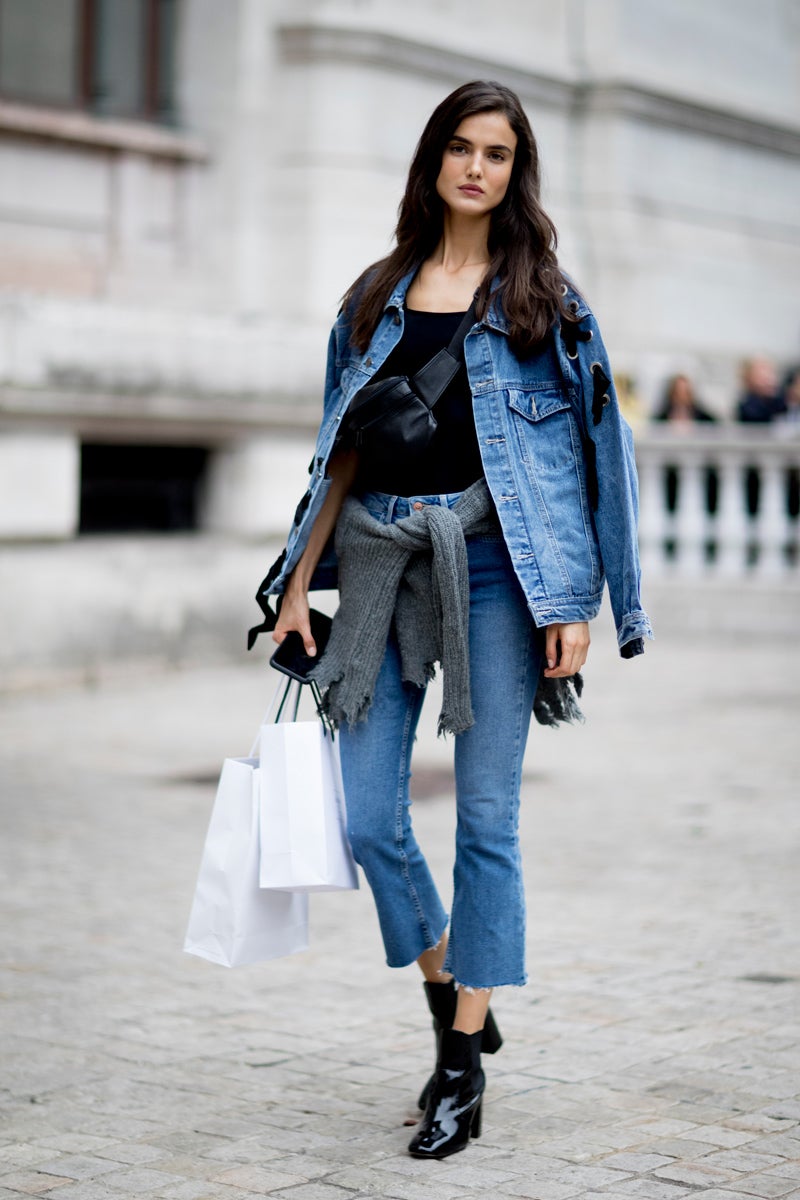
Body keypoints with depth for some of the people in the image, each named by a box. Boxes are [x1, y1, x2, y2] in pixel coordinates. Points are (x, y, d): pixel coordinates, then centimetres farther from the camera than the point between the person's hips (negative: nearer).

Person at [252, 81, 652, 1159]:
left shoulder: (541, 295, 4)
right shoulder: (379, 296, 14)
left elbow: (595, 446, 0)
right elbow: (344, 450, 16)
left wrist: (575, 602, -7)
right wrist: (298, 582, 11)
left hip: (493, 563, -3)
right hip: (381, 559, 3)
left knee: (486, 819, -2)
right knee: (368, 818, 0)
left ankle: (464, 1069, 8)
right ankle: (452, 1000, 24)